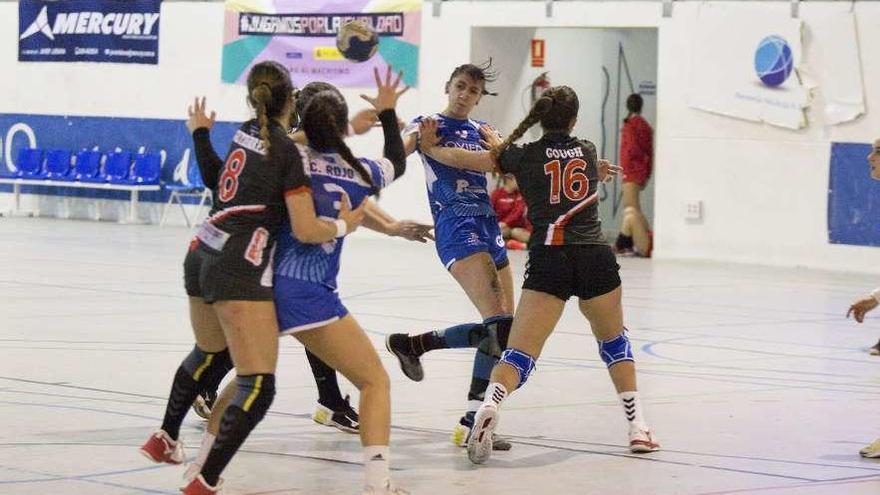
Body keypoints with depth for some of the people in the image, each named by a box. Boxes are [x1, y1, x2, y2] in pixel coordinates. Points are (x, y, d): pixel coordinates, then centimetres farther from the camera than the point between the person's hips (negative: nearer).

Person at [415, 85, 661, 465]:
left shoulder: (523, 156, 8)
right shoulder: (588, 152, 16)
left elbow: (463, 159, 13)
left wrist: (430, 148, 32)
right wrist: (501, 145, 45)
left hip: (548, 259, -2)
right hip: (596, 256, 2)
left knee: (520, 351, -6)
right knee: (614, 341, 24)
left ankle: (490, 406, -35)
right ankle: (638, 427, 18)